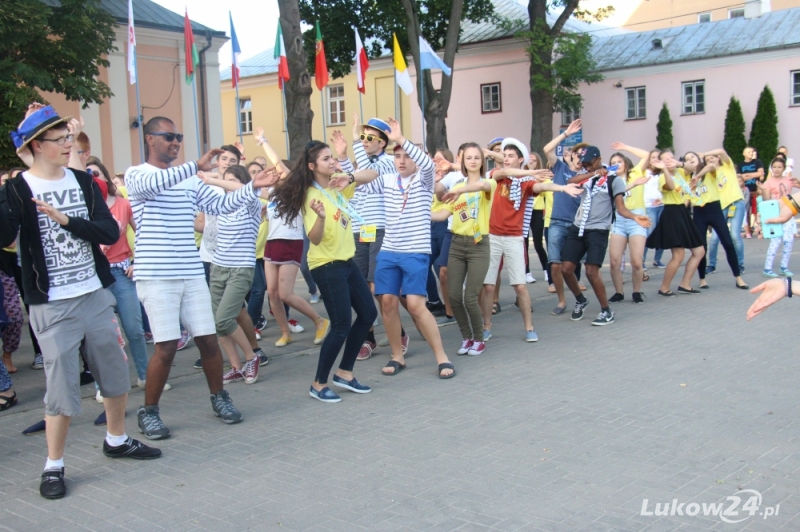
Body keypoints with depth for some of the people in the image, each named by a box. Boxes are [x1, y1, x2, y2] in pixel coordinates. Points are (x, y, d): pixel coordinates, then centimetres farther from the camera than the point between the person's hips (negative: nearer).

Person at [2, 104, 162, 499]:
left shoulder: (83, 182, 6)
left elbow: (110, 232, -4)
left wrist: (67, 220, -16)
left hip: (96, 296, 5)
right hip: (52, 305, -5)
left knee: (116, 372, 14)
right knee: (62, 387, -2)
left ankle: (116, 440, 35)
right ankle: (53, 466, 14)